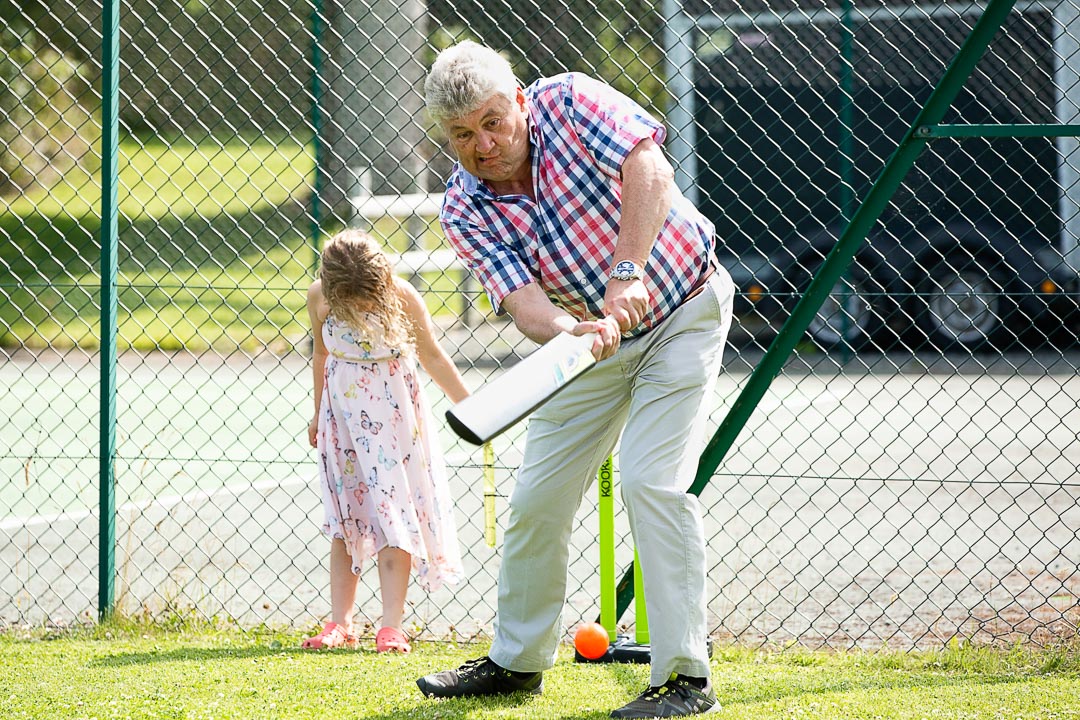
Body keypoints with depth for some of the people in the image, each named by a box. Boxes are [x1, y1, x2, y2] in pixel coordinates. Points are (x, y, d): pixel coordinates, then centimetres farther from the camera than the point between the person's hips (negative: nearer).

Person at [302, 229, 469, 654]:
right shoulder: (320, 299, -9)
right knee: (343, 521, 3)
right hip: (343, 416, 2)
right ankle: (340, 624, 6)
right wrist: (318, 413, 19)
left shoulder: (400, 296, -16)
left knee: (393, 518, -5)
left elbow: (432, 357, -4)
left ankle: (391, 625, -5)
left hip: (392, 415, -2)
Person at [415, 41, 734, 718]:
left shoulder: (568, 101, -20)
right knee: (538, 496, 6)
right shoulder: (464, 210, -12)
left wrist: (626, 272, -46)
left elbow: (650, 171, -35)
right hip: (594, 335, 5)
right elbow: (522, 299, -24)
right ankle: (518, 660, 26)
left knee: (651, 480, -19)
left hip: (683, 312, -5)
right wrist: (571, 331, -46)